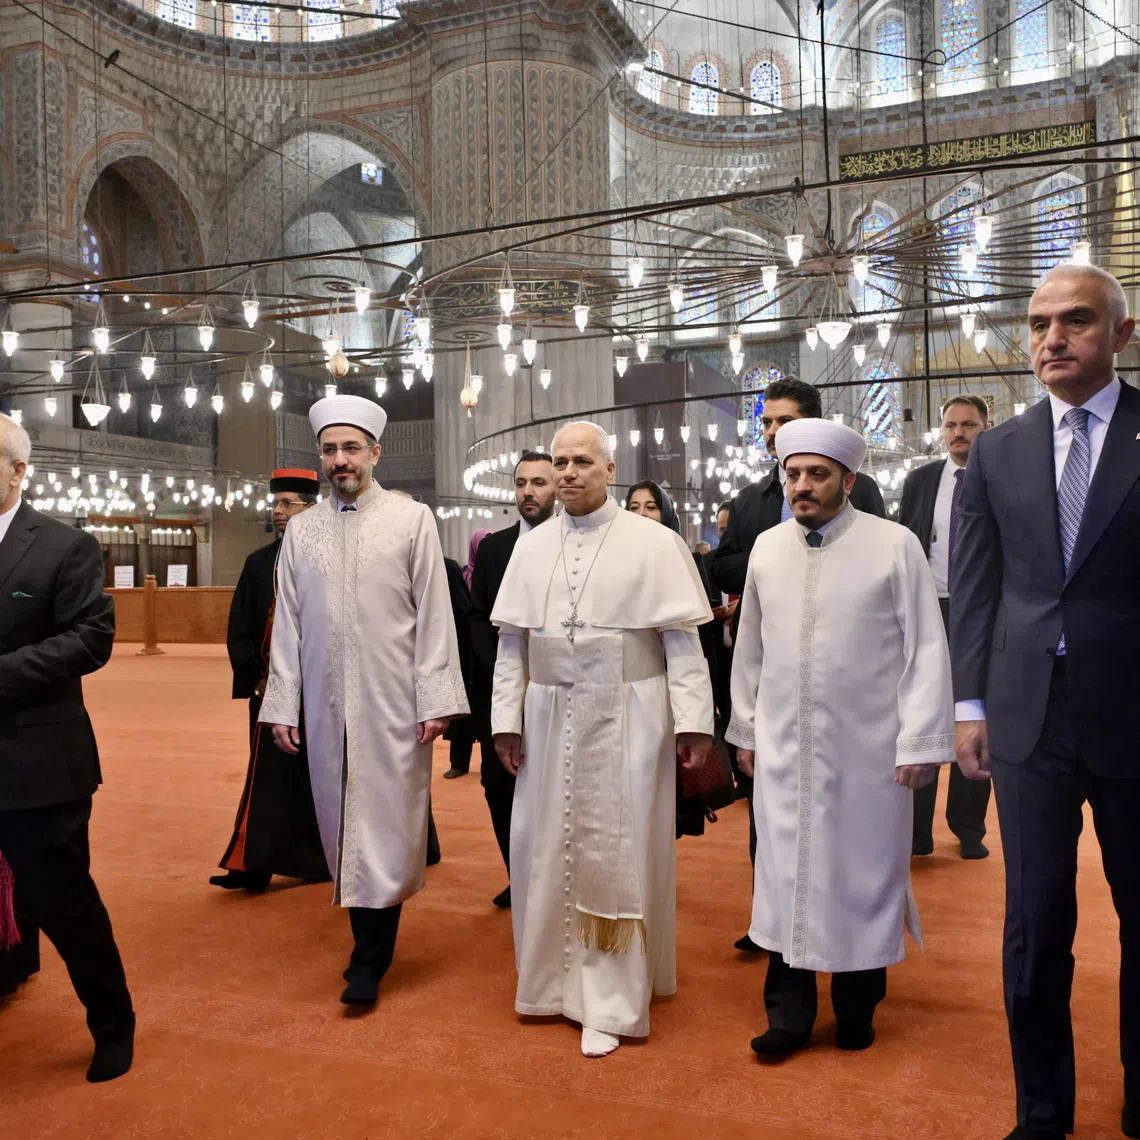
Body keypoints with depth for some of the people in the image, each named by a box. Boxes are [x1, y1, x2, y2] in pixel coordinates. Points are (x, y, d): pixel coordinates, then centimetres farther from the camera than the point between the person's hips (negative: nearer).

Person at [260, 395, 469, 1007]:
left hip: (392, 703, -3)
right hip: (325, 705, 3)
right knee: (343, 826, 8)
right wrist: (281, 706, 4)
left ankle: (369, 959, 12)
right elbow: (287, 625, 9)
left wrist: (435, 699, -8)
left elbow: (434, 615, -2)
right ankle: (369, 942, 21)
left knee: (385, 825, 1)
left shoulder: (412, 519, 0)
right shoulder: (301, 529, 10)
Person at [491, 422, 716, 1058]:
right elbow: (512, 642, 9)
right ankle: (555, 978, 32)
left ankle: (611, 1002, 15)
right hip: (551, 718, 4)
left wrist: (693, 720, -11)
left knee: (617, 854, 1)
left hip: (626, 718, -4)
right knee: (547, 847, 12)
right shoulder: (532, 547, 8)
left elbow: (682, 640, -6)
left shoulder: (655, 543, -4)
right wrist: (507, 718, 4)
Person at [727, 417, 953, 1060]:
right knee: (785, 869, 7)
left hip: (867, 748, -3)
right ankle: (789, 1011, 21)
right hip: (783, 747, 3)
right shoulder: (767, 548, 5)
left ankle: (858, 1006, 29)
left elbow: (927, 649, -7)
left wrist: (921, 742, -10)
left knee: (863, 872, 9)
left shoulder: (895, 546, -7)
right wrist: (746, 729, 13)